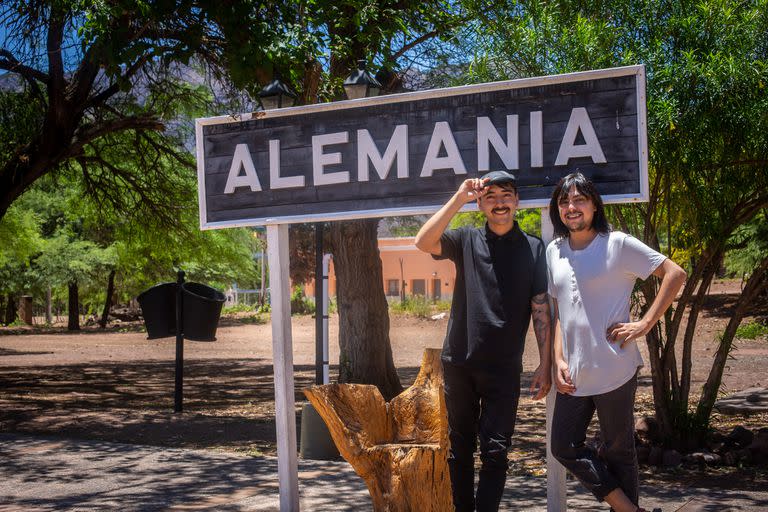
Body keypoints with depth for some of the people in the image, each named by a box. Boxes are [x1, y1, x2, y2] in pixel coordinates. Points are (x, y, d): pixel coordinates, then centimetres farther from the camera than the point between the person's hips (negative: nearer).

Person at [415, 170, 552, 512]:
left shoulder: (533, 248, 5)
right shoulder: (466, 240, 6)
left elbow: (541, 308, 2)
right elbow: (424, 243, -13)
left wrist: (545, 365, -3)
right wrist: (459, 198, -16)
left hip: (504, 367, -1)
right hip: (459, 362, 1)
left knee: (495, 451, -2)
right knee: (460, 448, 10)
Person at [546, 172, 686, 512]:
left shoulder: (617, 244, -6)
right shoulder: (554, 251, 10)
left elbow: (675, 274, -8)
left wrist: (644, 325, -13)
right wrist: (558, 360, 5)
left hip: (614, 368, -6)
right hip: (573, 373, 6)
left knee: (617, 451, 4)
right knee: (565, 447, 6)